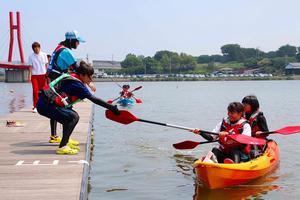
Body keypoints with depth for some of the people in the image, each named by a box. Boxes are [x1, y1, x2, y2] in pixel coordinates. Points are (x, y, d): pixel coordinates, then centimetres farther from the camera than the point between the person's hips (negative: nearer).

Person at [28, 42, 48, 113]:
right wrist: (30, 75, -6)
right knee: (35, 90, -8)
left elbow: (46, 65, 7)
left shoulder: (44, 55, 3)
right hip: (34, 75, -1)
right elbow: (30, 67, 2)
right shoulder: (31, 56, 0)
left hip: (42, 75, 1)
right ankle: (35, 106, -4)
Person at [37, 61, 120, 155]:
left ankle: (65, 143, 21)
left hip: (46, 102, 10)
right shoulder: (76, 84, -16)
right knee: (74, 118, -13)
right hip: (46, 105, -10)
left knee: (70, 116, 19)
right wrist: (111, 107, -17)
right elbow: (93, 99, -19)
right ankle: (62, 147, -15)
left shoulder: (72, 77, 11)